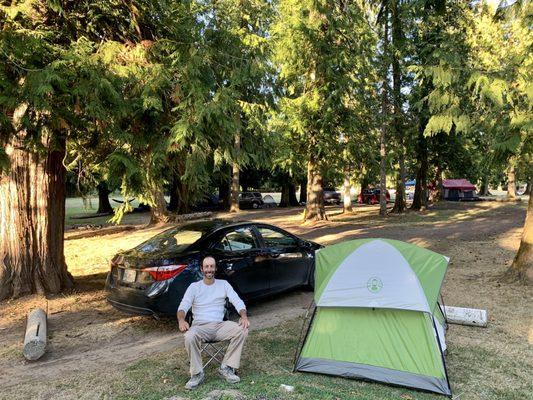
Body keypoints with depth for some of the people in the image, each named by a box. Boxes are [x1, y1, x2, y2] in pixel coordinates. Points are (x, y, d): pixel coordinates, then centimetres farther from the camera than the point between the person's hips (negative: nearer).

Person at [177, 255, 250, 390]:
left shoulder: (223, 284, 10)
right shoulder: (194, 286, 7)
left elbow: (237, 301, 1)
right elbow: (183, 306, -4)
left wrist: (244, 316, -21)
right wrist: (181, 320, -28)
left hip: (219, 325, 2)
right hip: (200, 326, -1)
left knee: (242, 330, -24)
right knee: (189, 337, -35)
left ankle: (226, 368, -12)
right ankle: (197, 374, -15)